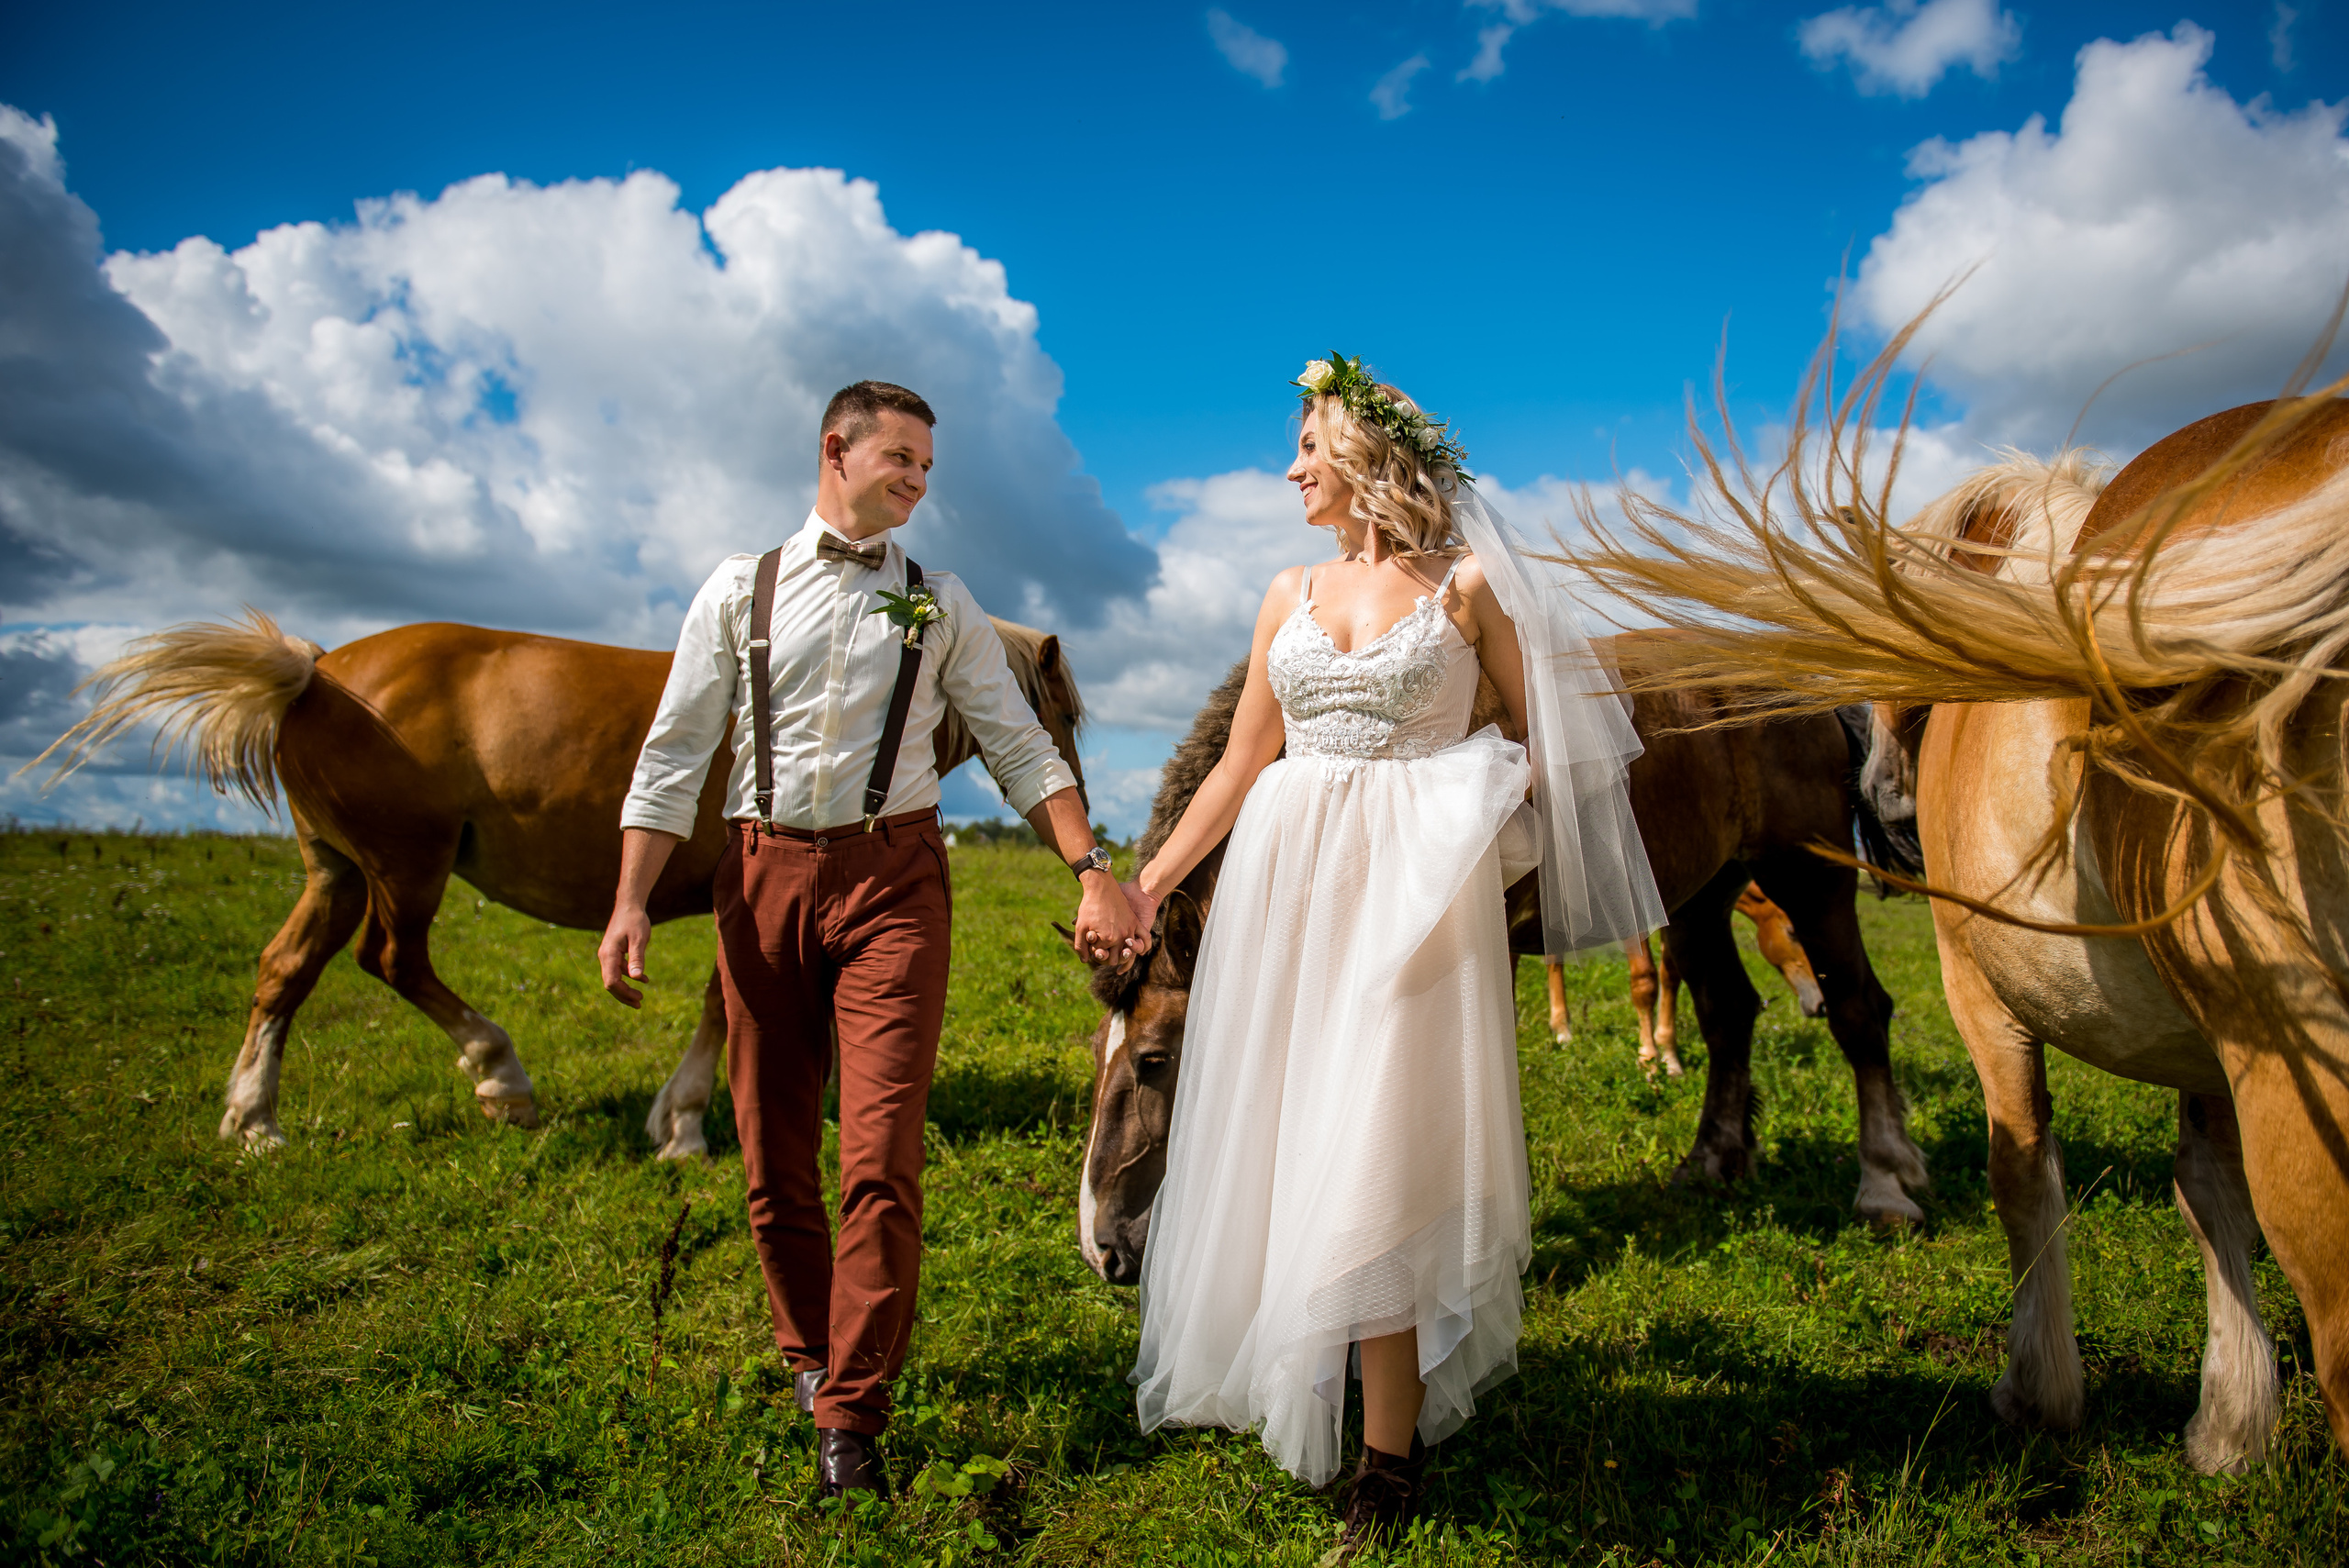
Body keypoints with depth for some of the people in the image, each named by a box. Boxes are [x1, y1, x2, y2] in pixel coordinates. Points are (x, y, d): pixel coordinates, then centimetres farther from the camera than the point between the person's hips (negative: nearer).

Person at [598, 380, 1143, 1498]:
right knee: (774, 1150, 10)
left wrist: (1091, 870, -8)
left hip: (892, 877, -1)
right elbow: (675, 755, 4)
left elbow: (1021, 750, 4)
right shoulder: (740, 590, 7)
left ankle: (852, 1409, 5)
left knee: (881, 1155, -8)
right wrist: (630, 902, -5)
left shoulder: (941, 605, 9)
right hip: (762, 874, 1)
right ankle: (808, 1350, 34)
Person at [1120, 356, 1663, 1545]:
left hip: (1411, 883, -5)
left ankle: (1390, 1447, 7)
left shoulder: (1465, 587, 1)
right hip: (1286, 880, 5)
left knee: (1377, 1144, -5)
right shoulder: (1289, 596, 12)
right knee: (1281, 1132, 10)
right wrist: (1144, 886, 11)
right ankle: (1284, 1382, 30)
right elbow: (1238, 765, 13)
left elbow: (1539, 740, 6)